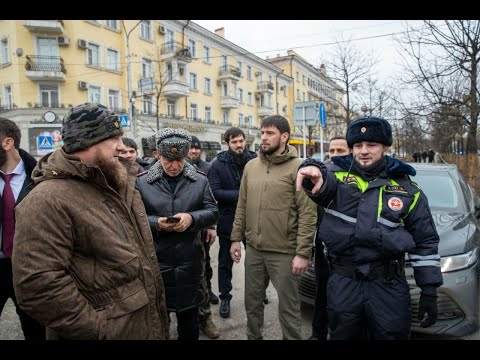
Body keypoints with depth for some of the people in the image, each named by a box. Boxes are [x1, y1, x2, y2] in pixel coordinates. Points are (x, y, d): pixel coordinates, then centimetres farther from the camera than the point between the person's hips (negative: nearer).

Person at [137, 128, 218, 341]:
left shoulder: (200, 180, 0)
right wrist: (156, 223, -20)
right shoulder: (142, 182, -4)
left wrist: (192, 217, -18)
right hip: (155, 260, -1)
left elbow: (213, 212, 1)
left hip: (189, 259, 1)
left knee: (189, 312, 19)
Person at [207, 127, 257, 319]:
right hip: (228, 219, -1)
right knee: (225, 261, 12)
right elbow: (215, 192, -16)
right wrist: (240, 195, -21)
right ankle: (225, 298, 28)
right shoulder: (219, 164, -7)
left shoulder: (255, 160, -3)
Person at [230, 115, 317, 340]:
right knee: (252, 303, 20)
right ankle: (253, 337, 42)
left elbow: (308, 214, -14)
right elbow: (242, 206, 11)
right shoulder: (250, 166, 7)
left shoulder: (298, 168, -11)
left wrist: (302, 253, -16)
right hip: (253, 249, 6)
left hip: (284, 252, -5)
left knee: (288, 308, 9)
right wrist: (236, 238, 8)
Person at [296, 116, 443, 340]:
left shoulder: (407, 189, 1)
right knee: (342, 334, 17)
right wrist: (315, 172, -52)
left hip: (388, 286, 0)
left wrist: (429, 292, 4)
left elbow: (426, 241, 6)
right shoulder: (338, 173, -2)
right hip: (343, 283, 1)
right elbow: (325, 184, -27)